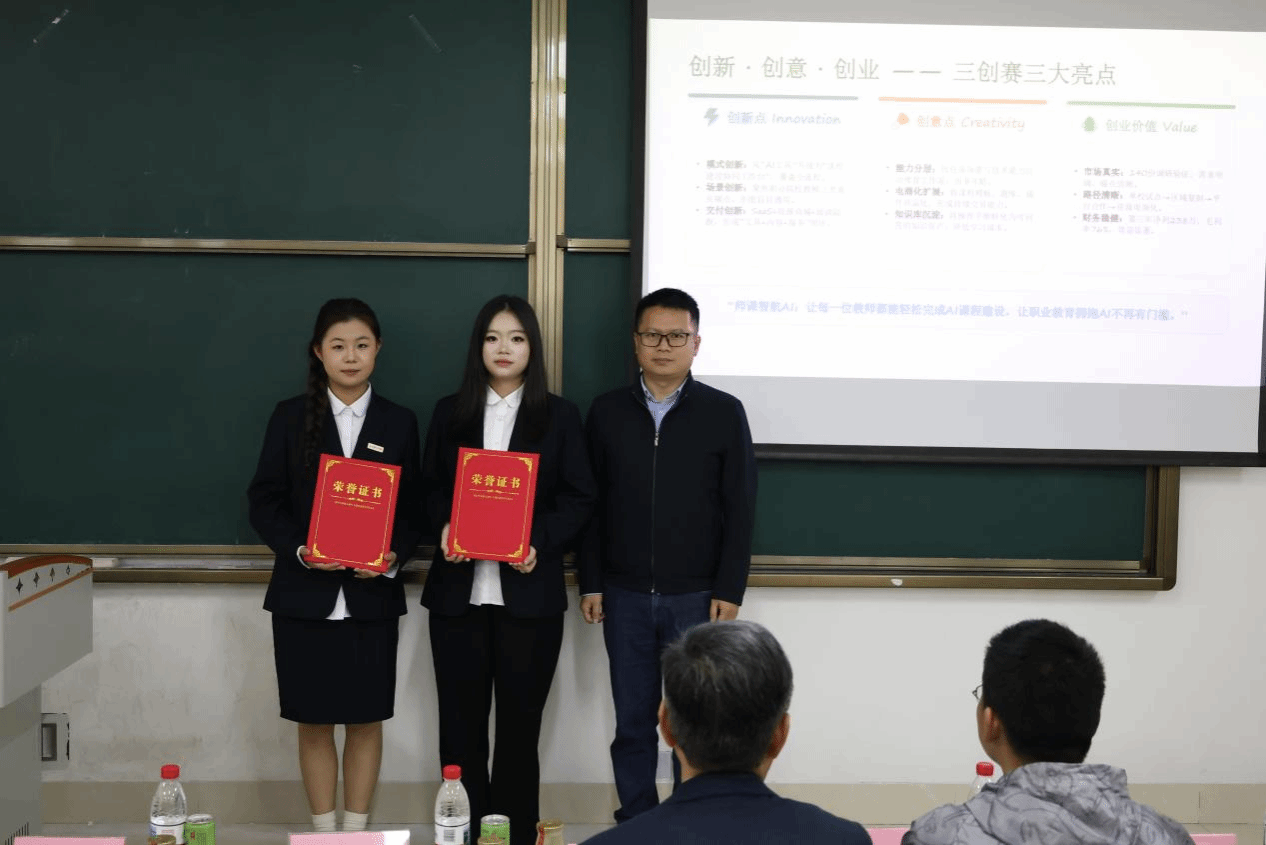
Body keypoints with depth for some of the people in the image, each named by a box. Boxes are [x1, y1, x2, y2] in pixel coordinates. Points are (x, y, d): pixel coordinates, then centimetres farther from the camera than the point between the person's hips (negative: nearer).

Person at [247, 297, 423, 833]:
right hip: (304, 596, 0)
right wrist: (301, 551, -15)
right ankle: (323, 832, 20)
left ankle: (356, 832, 20)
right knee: (313, 722, 7)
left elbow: (413, 509, 6)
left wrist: (393, 556, -12)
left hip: (373, 597, 1)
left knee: (366, 720, 7)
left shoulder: (399, 423, 6)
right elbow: (264, 501, 1)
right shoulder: (291, 418, 3)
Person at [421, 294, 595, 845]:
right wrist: (444, 528, -9)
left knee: (520, 725, 5)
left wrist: (540, 542, -14)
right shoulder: (449, 413, 10)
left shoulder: (559, 416, 5)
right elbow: (430, 488, 11)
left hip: (528, 591, -1)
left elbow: (579, 498, 2)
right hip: (458, 590, 2)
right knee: (460, 725, 4)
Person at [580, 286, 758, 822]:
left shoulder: (724, 412, -1)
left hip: (697, 596, -2)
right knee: (632, 722, 9)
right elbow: (592, 505, 7)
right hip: (625, 596, 2)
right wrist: (591, 583, 3)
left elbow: (739, 510, -1)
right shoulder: (606, 412, 5)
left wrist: (729, 591, -6)